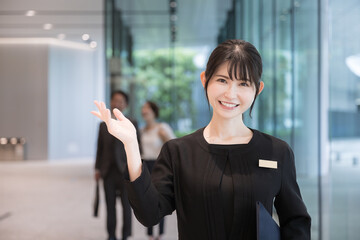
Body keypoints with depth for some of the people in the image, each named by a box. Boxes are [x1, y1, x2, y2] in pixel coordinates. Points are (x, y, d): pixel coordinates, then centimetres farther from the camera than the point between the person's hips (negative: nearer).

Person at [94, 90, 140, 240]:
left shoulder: (132, 124, 3)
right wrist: (97, 169, 7)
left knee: (126, 205, 1)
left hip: (125, 171, -2)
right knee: (110, 205, 7)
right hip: (108, 172, 3)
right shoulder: (103, 125, 11)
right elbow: (100, 148, 11)